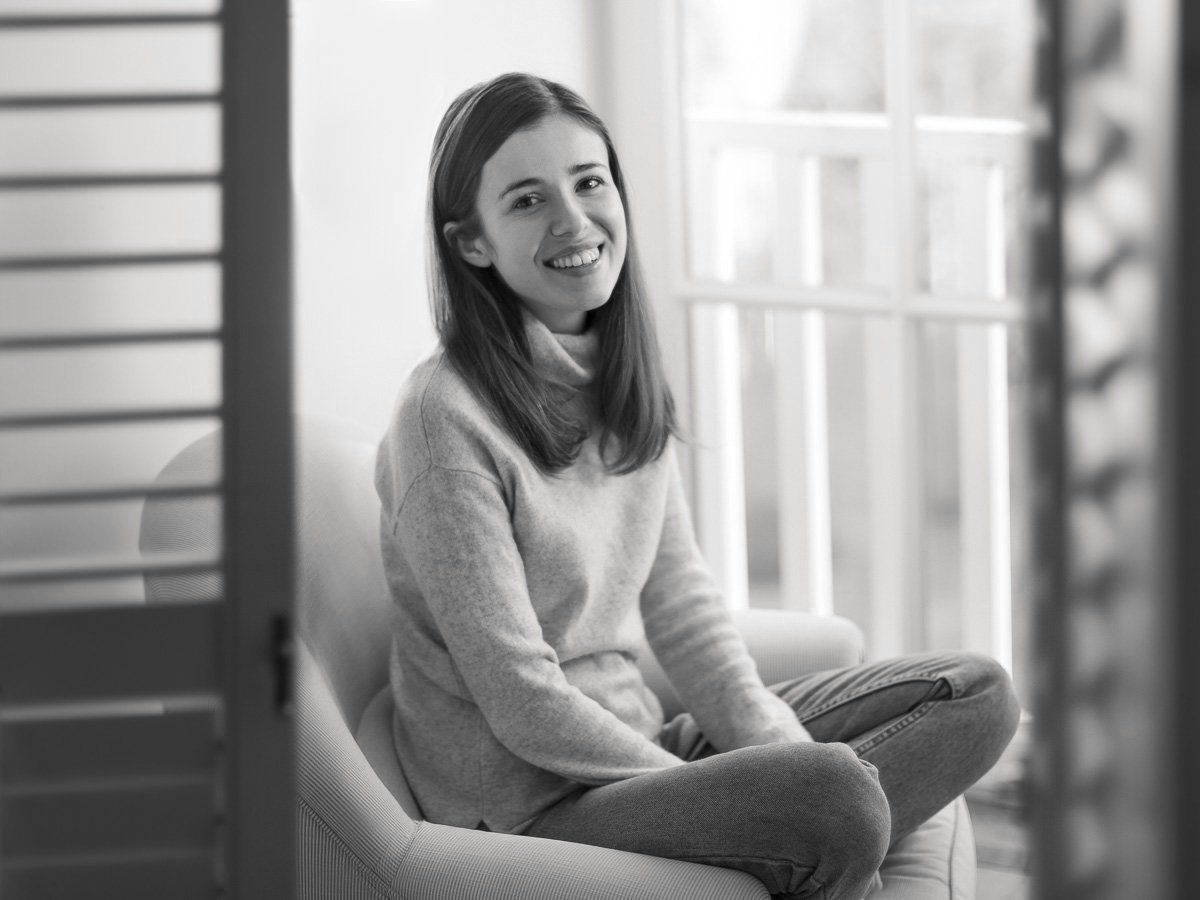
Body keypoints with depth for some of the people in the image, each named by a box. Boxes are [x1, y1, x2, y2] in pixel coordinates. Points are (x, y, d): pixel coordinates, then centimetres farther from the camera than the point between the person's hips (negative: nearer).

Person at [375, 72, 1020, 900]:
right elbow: (522, 705, -18)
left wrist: (778, 745, -6)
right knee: (837, 796, -33)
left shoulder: (626, 383, 7)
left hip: (636, 747, 9)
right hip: (528, 801, -8)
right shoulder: (445, 419, -17)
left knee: (981, 695, 2)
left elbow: (679, 598, 10)